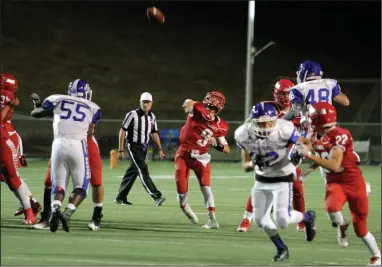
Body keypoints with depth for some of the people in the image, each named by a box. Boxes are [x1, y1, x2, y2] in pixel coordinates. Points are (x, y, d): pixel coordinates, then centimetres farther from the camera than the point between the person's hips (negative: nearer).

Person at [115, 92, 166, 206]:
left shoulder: (152, 117, 6)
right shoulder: (132, 115, -14)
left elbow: (154, 134, 16)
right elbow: (122, 131, -9)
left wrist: (160, 149, 8)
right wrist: (121, 150, -11)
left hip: (144, 148, 7)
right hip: (133, 146, -7)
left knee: (132, 172, 10)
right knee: (143, 171, -15)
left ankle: (121, 197, 20)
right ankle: (156, 196, -23)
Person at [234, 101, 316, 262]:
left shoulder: (284, 130, -26)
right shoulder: (244, 135, -17)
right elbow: (246, 167, -7)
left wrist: (296, 152, -28)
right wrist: (254, 163, -29)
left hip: (283, 179, -4)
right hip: (262, 180, 4)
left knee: (282, 220, -14)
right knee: (260, 220, 4)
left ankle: (307, 217, 19)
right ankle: (281, 249, 27)